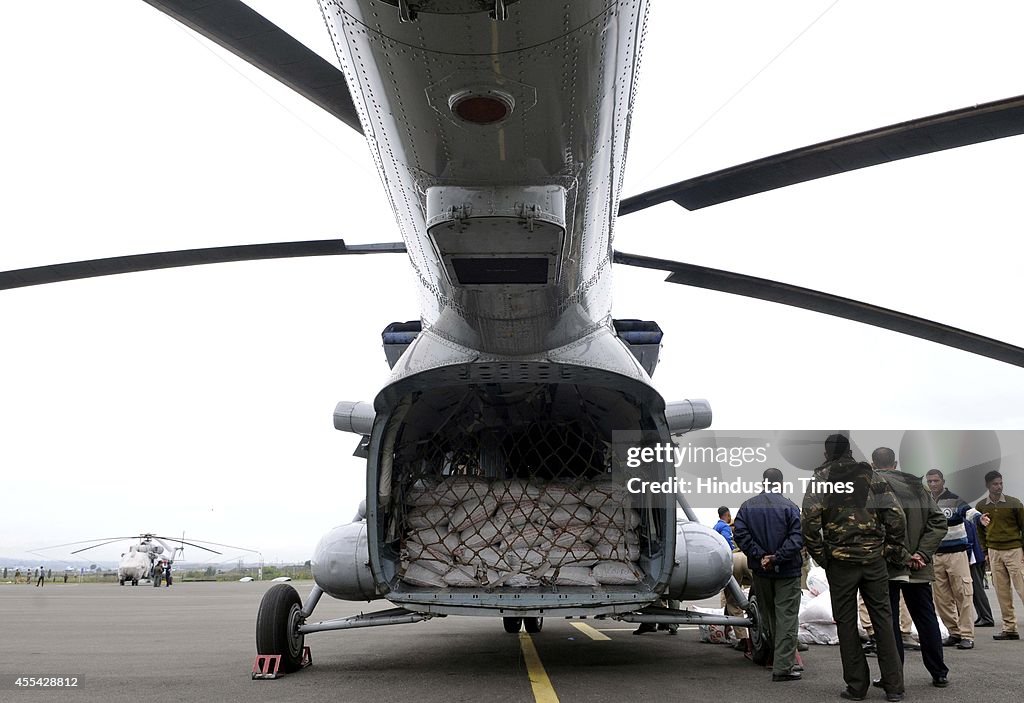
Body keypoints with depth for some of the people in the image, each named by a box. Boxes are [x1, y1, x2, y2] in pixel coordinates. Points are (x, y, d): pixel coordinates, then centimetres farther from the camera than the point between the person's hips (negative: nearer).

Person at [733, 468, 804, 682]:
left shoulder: (747, 506, 2)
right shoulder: (789, 507, -9)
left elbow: (740, 534, -7)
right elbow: (797, 538, -18)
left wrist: (760, 555, -10)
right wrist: (777, 557, -15)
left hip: (760, 570, 4)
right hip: (787, 570, -4)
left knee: (768, 615, 16)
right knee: (787, 617, 0)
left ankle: (782, 661, 26)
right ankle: (783, 666, -4)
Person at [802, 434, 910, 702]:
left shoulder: (821, 479, -1)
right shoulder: (870, 475, 5)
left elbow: (810, 520, -12)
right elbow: (896, 514, -2)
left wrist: (820, 554, -2)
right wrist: (895, 550, 7)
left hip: (840, 561, -2)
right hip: (874, 559, 2)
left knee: (846, 622, 7)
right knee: (882, 619, 10)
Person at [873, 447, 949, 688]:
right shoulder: (919, 486, 10)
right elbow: (939, 522, 4)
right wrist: (922, 553, -4)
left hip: (887, 566, -5)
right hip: (919, 568, 5)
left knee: (888, 622, 4)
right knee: (926, 618, 17)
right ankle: (939, 674, 24)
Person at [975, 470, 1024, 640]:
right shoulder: (981, 506, 6)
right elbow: (980, 530, 14)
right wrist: (985, 552, 9)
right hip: (994, 551, 3)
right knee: (1002, 592, 4)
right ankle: (1009, 629, 10)